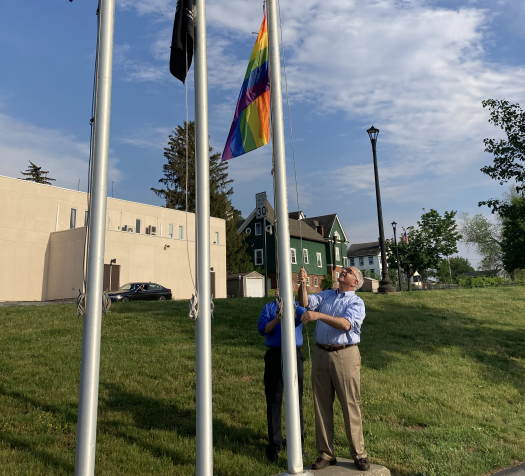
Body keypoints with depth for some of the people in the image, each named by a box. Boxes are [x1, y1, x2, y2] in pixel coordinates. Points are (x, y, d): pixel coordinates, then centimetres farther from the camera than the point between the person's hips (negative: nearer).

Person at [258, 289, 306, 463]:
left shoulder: (298, 306, 7)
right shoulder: (269, 307, 11)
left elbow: (304, 315, -18)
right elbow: (262, 329, -2)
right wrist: (277, 319, -17)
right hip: (274, 355, 1)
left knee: (295, 401, 6)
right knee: (273, 401, 6)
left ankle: (298, 443, 22)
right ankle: (274, 445, 20)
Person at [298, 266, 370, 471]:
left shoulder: (356, 303, -1)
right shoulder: (326, 295, 13)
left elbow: (345, 324, -20)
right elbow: (305, 302, -3)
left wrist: (318, 315, -29)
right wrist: (303, 284, -19)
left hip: (345, 356, -4)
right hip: (321, 354, 4)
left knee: (350, 405, 1)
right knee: (322, 405, 9)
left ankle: (359, 454, 16)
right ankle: (326, 453, 20)